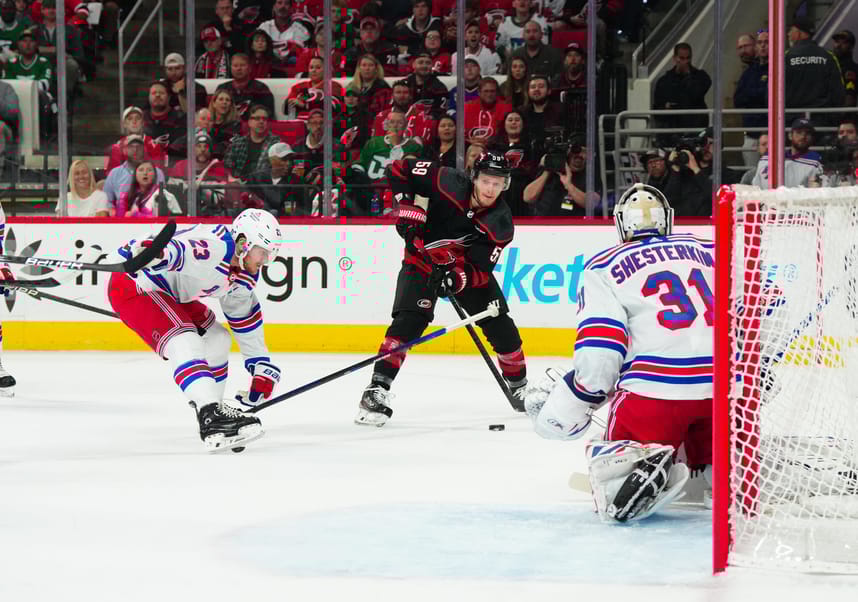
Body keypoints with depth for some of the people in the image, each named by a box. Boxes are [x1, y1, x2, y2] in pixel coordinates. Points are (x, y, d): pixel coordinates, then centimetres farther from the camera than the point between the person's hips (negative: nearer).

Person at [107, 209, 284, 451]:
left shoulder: (244, 272, 6)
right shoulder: (216, 246, -28)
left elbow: (245, 316, 19)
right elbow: (174, 251, -47)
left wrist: (261, 364, 21)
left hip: (170, 292, 11)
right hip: (132, 285, -11)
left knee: (216, 340, 13)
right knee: (184, 341, -28)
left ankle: (214, 409, 28)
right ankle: (211, 419, -40)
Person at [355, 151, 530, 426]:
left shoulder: (501, 223, -19)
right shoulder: (449, 183, -26)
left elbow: (481, 269, -21)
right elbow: (399, 169, -17)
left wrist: (459, 277, -41)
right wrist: (407, 210, -24)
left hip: (467, 266, 3)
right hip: (422, 258, -3)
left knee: (500, 326, 1)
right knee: (409, 320, -23)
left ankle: (519, 387, 23)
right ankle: (378, 388, -24)